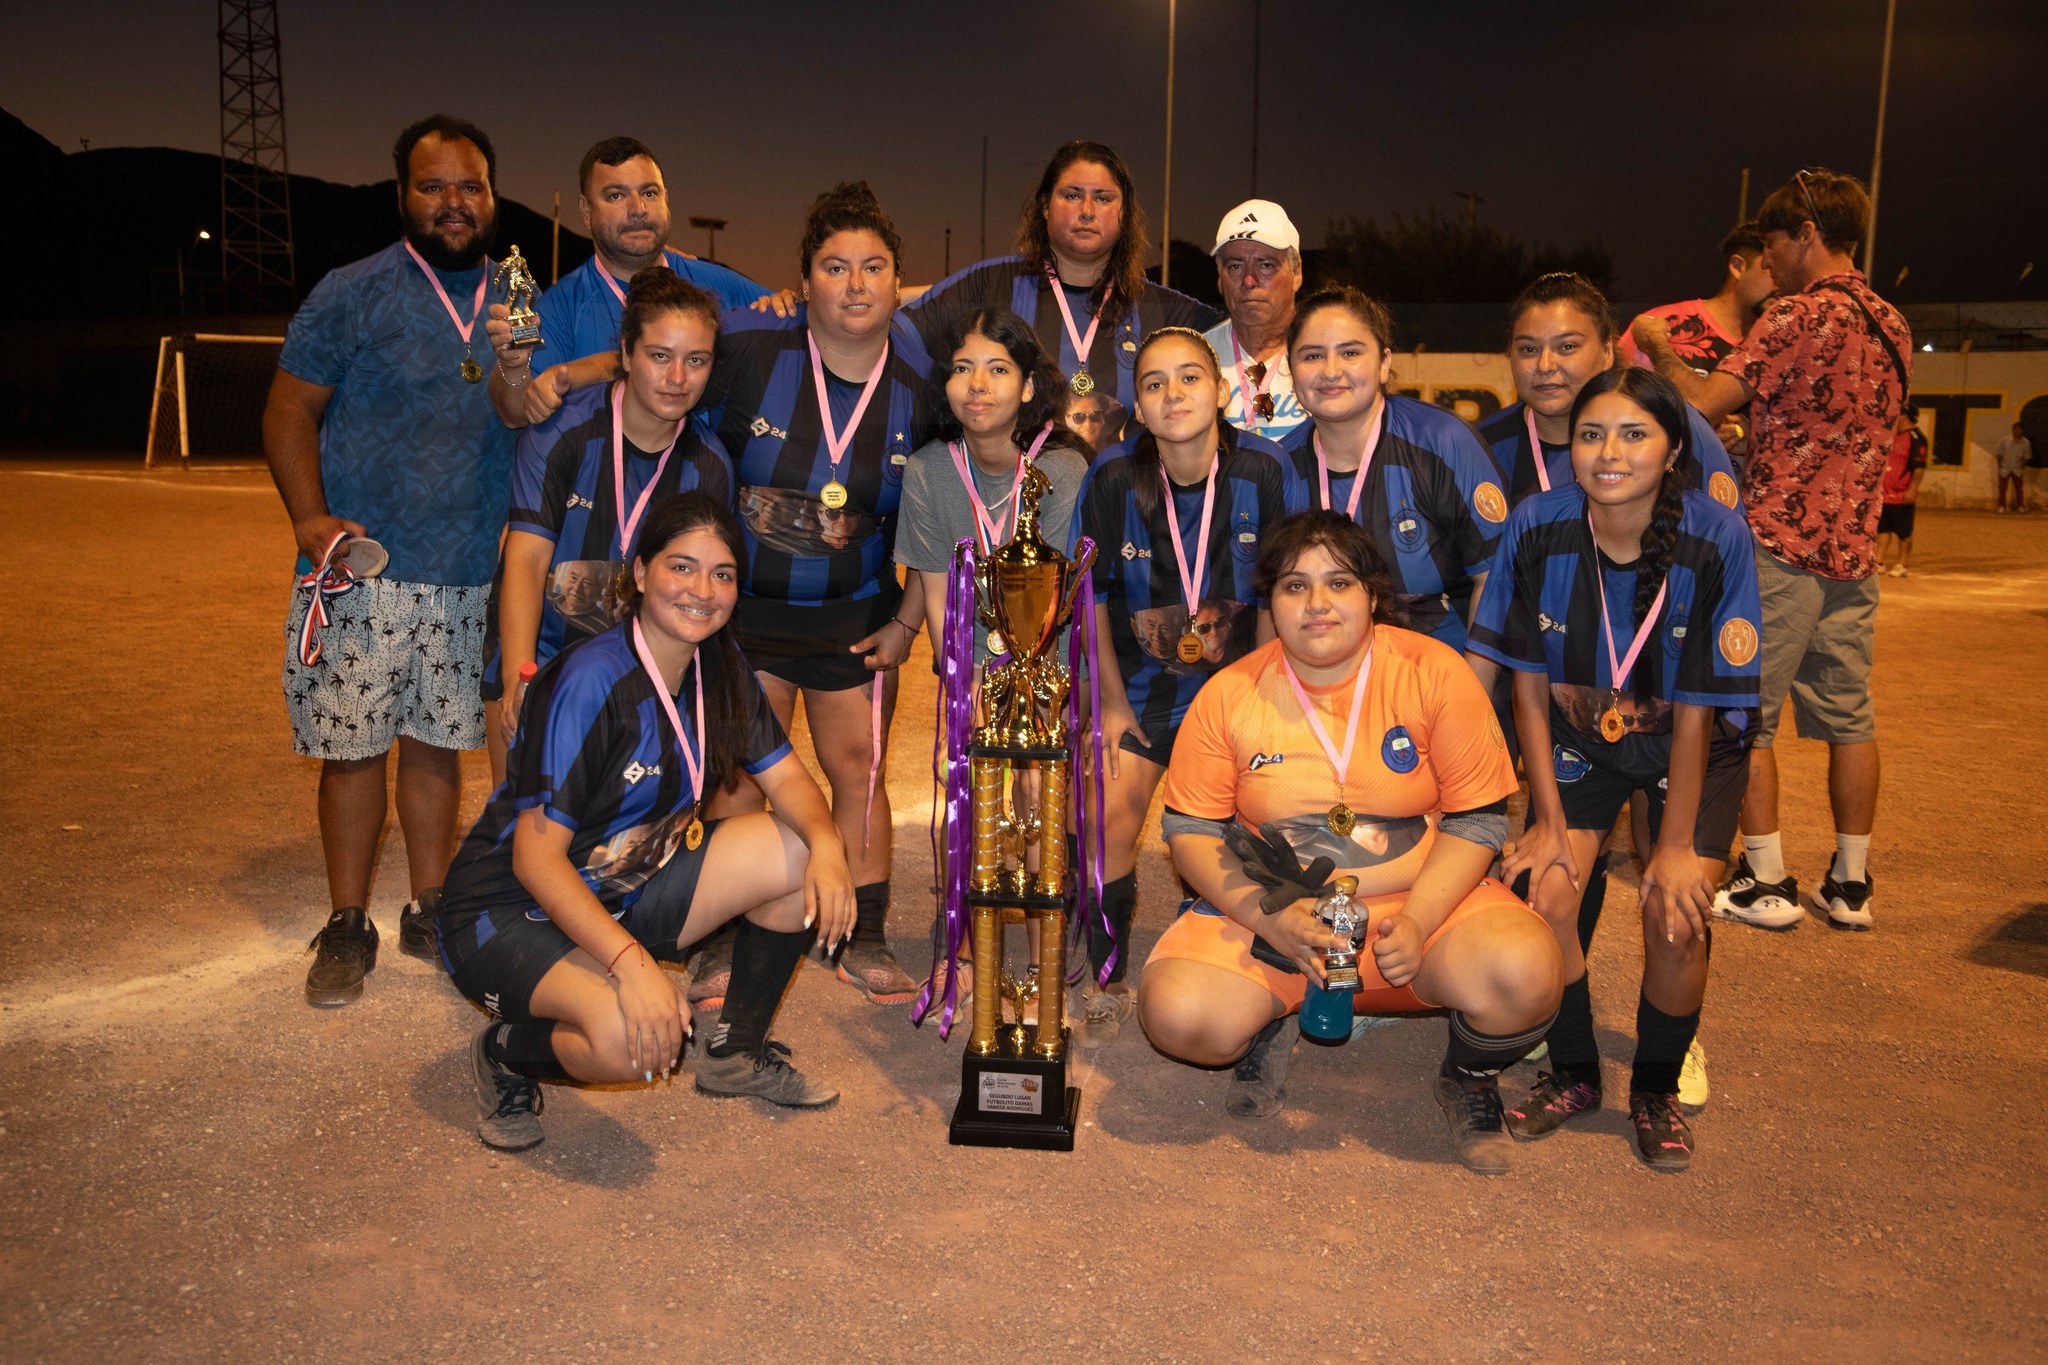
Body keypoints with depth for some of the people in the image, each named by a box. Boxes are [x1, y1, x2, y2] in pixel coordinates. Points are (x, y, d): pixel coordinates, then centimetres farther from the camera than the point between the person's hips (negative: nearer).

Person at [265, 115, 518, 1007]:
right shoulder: (353, 293, -1)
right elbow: (290, 408, -2)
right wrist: (310, 518, -15)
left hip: (474, 575, 3)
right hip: (364, 571, -3)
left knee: (438, 743, 11)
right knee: (353, 747, 2)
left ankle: (428, 913, 25)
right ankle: (346, 929, 16)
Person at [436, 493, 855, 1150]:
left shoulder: (719, 667, -2)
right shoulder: (592, 681, -25)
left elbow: (787, 779, 1)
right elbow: (536, 857, -27)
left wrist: (826, 845, -23)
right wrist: (631, 963, -39)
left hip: (625, 892, 8)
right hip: (512, 912, -7)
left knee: (801, 855, -11)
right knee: (633, 1041, -35)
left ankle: (737, 1052, 8)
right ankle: (505, 1053, 0)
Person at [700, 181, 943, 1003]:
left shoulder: (922, 388, -7)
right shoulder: (748, 349, -14)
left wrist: (907, 622, 1)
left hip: (855, 616, 1)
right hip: (743, 604, -1)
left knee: (858, 770, 5)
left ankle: (866, 942, 20)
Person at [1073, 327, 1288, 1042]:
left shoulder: (1262, 470, -17)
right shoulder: (1114, 476, -15)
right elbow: (1093, 595, -4)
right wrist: (1112, 702, -1)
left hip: (1237, 678, 0)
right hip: (1142, 680, 1)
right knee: (1113, 816, -6)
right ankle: (1110, 979, 12)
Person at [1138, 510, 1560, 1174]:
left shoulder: (1433, 671, -6)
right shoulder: (1229, 694, -3)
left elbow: (1479, 816, -5)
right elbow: (1190, 827, -1)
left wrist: (1417, 921, -20)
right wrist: (1269, 916, -17)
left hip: (1425, 899, 0)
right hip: (1270, 911, 1)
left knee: (1524, 974, -31)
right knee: (1176, 1014, -25)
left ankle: (1469, 1076, 7)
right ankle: (1272, 1025, 14)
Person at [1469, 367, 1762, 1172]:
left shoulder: (1716, 540, -25)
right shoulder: (1538, 529, -20)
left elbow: (1698, 707, -19)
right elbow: (1529, 683, -11)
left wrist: (1676, 843, -15)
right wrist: (1549, 820, -10)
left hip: (1693, 745, -1)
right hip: (1579, 736, 2)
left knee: (1675, 915, -16)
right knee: (1546, 894, -14)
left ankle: (1656, 1092, 12)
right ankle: (1572, 1076, 13)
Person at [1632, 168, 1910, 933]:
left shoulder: (1798, 316, -13)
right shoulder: (1892, 326, 13)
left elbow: (1703, 404, -18)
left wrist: (1658, 349, -2)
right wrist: (1750, 435, 26)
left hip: (1780, 543, -7)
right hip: (1853, 550, 8)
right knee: (1848, 717, 11)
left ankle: (1767, 883, 5)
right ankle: (1851, 884, 17)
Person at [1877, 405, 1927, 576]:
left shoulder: (1916, 438, -11)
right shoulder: (1894, 437, 17)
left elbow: (1920, 466, -18)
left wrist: (1912, 489, -23)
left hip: (1903, 496, -8)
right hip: (1885, 494, 9)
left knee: (1904, 532, -1)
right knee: (1883, 528, 8)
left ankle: (1901, 565, 4)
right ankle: (1879, 562, 13)